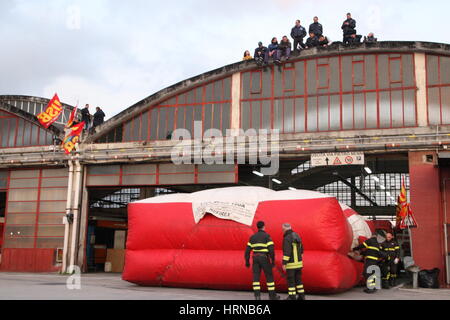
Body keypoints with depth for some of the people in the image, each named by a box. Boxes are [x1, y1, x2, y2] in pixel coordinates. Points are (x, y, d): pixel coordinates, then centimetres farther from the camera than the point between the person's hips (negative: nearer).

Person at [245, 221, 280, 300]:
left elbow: (247, 250, 6)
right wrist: (273, 261, -8)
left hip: (256, 258, 4)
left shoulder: (252, 237, 8)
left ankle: (257, 296, -9)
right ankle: (272, 295, 14)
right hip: (264, 259, -4)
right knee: (269, 276, 8)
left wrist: (247, 261, 11)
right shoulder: (267, 236, -6)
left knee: (256, 277, 1)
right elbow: (271, 249, -15)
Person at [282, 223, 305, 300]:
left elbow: (287, 252, -25)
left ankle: (292, 297, 6)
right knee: (298, 280, 16)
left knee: (290, 281, 2)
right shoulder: (297, 236, 7)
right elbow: (300, 249, 16)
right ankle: (301, 296, 18)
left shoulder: (287, 238, -20)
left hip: (290, 264, -8)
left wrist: (284, 264, -21)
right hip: (298, 263, 8)